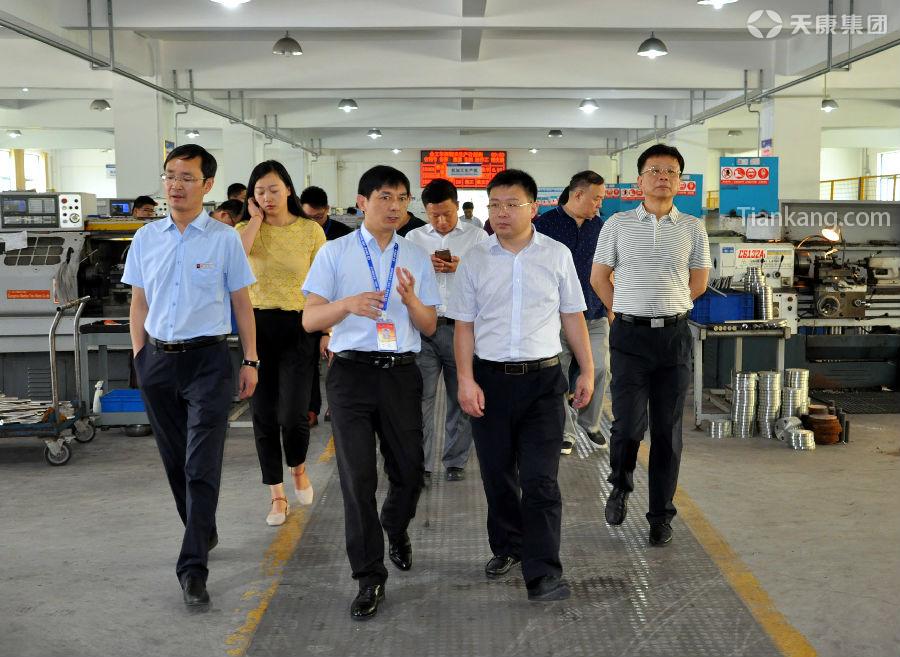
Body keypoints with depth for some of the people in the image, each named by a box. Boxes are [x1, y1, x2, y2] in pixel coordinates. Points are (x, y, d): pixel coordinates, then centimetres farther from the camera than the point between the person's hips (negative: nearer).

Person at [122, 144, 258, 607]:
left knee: (201, 467, -7)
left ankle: (193, 566, -2)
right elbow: (139, 303, 13)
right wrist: (139, 356, 7)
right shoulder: (146, 238, 7)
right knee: (175, 461, 15)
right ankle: (203, 533, 35)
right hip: (158, 359, 4)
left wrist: (250, 361, -1)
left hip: (207, 360, -4)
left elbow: (242, 304, 1)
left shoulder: (224, 239, -3)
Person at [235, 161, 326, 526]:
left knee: (292, 414, -11)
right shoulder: (247, 229, 5)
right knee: (264, 414, 6)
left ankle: (299, 467, 23)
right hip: (257, 325, 2)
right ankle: (278, 495, 21)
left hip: (299, 327, -2)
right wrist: (256, 220, -9)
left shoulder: (311, 230, 1)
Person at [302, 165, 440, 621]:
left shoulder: (417, 257, 10)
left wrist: (411, 299, -14)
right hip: (352, 373, -2)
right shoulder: (335, 253, 2)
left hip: (402, 373, 3)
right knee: (357, 477, -1)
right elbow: (309, 320, -3)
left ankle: (395, 529, 44)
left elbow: (430, 328, 8)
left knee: (409, 470, 11)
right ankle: (369, 578, 13)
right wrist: (348, 303, -23)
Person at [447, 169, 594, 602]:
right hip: (490, 379, 2)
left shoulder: (557, 255, 2)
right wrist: (466, 380, -5)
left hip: (542, 378, -1)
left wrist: (587, 370, 6)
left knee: (540, 480, -6)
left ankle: (542, 574, -2)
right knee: (497, 474, 13)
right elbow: (464, 324, 3)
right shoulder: (475, 260, 3)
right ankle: (506, 547, 34)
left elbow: (572, 317, 8)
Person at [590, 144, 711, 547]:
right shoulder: (618, 225, 3)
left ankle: (661, 516, 17)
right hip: (630, 335, -1)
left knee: (668, 430, 5)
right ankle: (620, 486, 22)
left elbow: (699, 282, 13)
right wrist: (628, 311, 9)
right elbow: (599, 277, 10)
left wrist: (666, 307, 11)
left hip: (675, 336, 1)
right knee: (629, 425, -9)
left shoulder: (692, 228, 6)